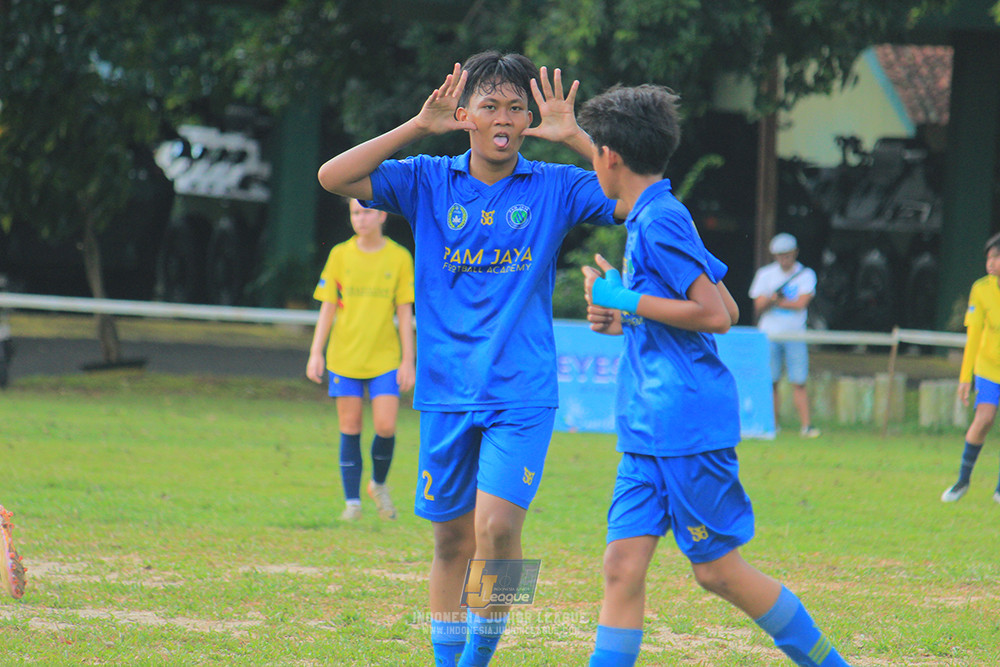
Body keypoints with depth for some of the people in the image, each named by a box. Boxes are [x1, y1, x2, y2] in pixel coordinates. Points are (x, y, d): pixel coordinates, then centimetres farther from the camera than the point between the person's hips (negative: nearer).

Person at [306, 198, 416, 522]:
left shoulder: (399, 258, 0)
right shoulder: (339, 255, 3)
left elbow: (405, 312, 2)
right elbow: (328, 307, 6)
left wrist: (408, 360, -1)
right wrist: (315, 353, -1)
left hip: (385, 358, -1)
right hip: (344, 357, 1)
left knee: (385, 427, -10)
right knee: (350, 428, 0)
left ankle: (378, 484, 17)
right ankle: (352, 501, 9)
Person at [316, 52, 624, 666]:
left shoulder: (555, 188, 1)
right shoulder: (428, 182, 4)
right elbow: (334, 177, -6)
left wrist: (574, 137, -14)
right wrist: (419, 127, -11)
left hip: (522, 392, -2)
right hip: (447, 392, 2)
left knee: (497, 528, -16)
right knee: (452, 539, 9)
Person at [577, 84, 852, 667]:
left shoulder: (658, 221, -13)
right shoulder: (655, 217, 16)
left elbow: (716, 315, -19)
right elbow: (722, 306, 23)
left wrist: (626, 301, -14)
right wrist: (626, 317, 17)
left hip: (687, 425, -9)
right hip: (651, 427, 9)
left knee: (718, 570, 0)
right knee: (623, 563, 0)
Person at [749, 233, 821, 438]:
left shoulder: (806, 275, 4)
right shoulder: (765, 274, 7)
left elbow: (801, 303, -9)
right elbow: (758, 307, 0)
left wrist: (775, 301, -11)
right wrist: (771, 299, -20)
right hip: (769, 334, 1)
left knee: (799, 383, -6)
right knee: (770, 382, -1)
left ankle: (806, 425, -8)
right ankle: (772, 424, 5)